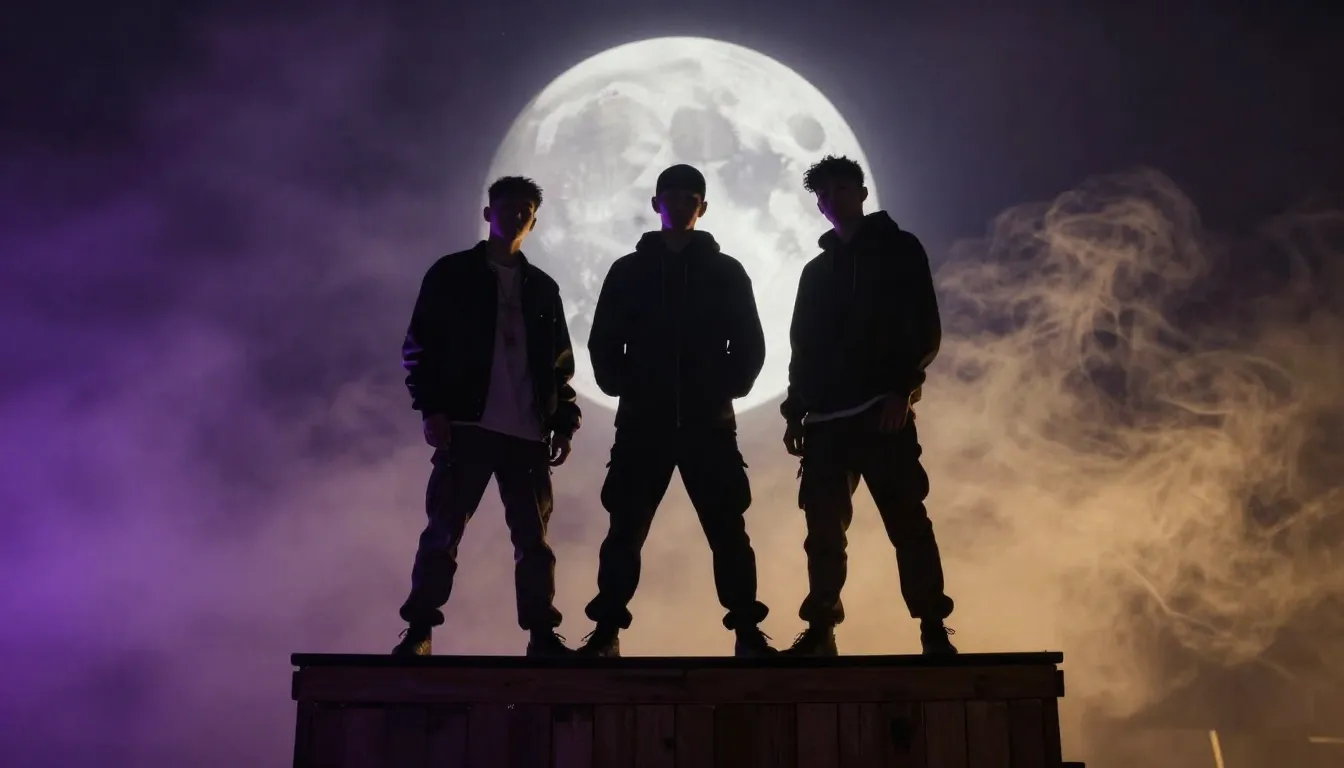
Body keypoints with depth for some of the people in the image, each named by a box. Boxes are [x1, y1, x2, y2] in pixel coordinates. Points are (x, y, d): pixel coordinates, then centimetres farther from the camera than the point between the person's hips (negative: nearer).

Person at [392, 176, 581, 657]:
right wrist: (432, 408, -9)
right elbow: (419, 346, 2)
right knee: (443, 532, -5)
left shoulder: (543, 289, 19)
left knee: (534, 539, 2)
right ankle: (418, 632, 0)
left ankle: (543, 635, 6)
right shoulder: (452, 273, 9)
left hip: (528, 433, 3)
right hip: (467, 425, -3)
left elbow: (562, 364, 17)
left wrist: (564, 423, 7)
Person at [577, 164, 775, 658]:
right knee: (625, 530, -1)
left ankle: (748, 632, 5)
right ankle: (605, 633, 4)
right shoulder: (629, 271, 9)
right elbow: (603, 343, 8)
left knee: (728, 530, -1)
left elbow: (750, 345, 7)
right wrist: (624, 390, -5)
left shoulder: (726, 272, 8)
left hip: (709, 423, 0)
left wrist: (726, 392, -6)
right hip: (643, 424, 1)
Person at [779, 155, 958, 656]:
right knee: (824, 529, 0)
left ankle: (933, 631, -4)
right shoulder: (816, 270, 22)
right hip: (826, 418, 4)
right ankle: (820, 631, 4)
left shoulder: (899, 250, 9)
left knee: (906, 522, -7)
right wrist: (795, 412, 10)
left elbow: (925, 329, 0)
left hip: (881, 410, -4)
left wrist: (902, 389, -13)